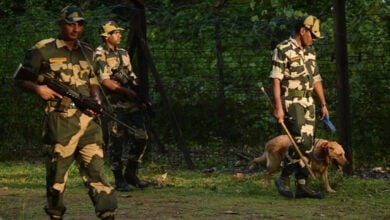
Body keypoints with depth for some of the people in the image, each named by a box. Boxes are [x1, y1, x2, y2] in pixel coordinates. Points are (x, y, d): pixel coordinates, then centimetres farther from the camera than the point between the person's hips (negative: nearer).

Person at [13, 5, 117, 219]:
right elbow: (20, 79, 5)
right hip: (60, 121, -4)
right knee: (57, 171, 4)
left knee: (95, 168, -3)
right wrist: (38, 89, -13)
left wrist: (96, 98, 4)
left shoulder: (87, 52, 14)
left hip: (88, 119, 4)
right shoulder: (43, 51, -2)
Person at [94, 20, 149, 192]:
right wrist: (126, 91, -15)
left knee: (140, 138, 3)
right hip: (116, 105, -7)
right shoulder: (100, 55, -7)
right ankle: (119, 180, 4)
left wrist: (140, 97, 6)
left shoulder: (123, 53, 17)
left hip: (132, 102, 7)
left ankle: (131, 174, 17)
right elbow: (105, 81, -14)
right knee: (117, 142, -3)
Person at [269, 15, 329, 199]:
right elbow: (275, 80, -15)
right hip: (291, 102, -8)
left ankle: (302, 186, 7)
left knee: (307, 146, 4)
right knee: (301, 142, -18)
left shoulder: (310, 51, 16)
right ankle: (283, 178, -4)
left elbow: (316, 79, 21)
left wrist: (323, 104, 17)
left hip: (308, 103, 8)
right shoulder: (283, 50, -9)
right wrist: (278, 107, -22)